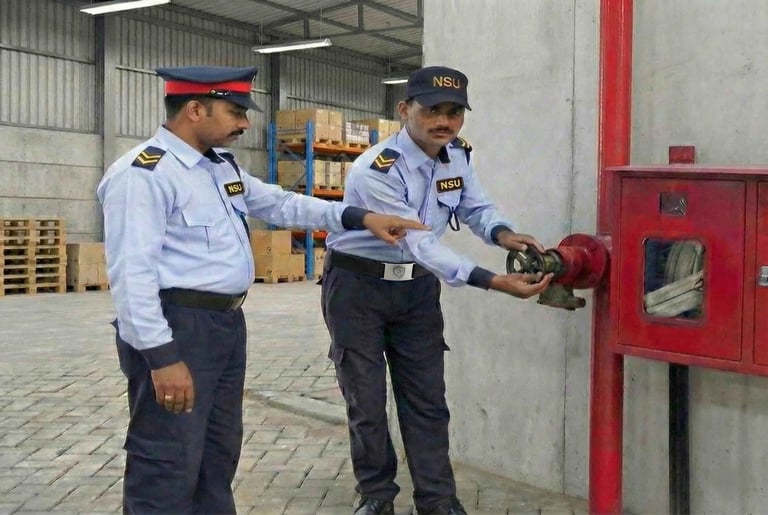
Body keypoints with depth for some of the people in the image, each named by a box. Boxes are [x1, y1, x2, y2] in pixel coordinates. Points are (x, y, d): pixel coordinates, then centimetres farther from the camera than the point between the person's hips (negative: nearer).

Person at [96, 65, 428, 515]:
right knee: (169, 467, -2)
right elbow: (132, 271, -22)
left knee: (219, 455, 20)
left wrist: (359, 217, 13)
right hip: (176, 327, -10)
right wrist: (162, 357, -26)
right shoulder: (143, 173, -16)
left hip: (227, 323, 10)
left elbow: (279, 204, 21)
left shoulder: (222, 166, 14)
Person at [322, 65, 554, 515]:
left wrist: (503, 234, -20)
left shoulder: (457, 157, -4)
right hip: (358, 285, -5)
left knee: (426, 398, 7)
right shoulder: (375, 171, -27)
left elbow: (477, 208, 6)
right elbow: (420, 244, -32)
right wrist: (495, 282, -37)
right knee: (367, 400, 4)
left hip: (419, 286, 6)